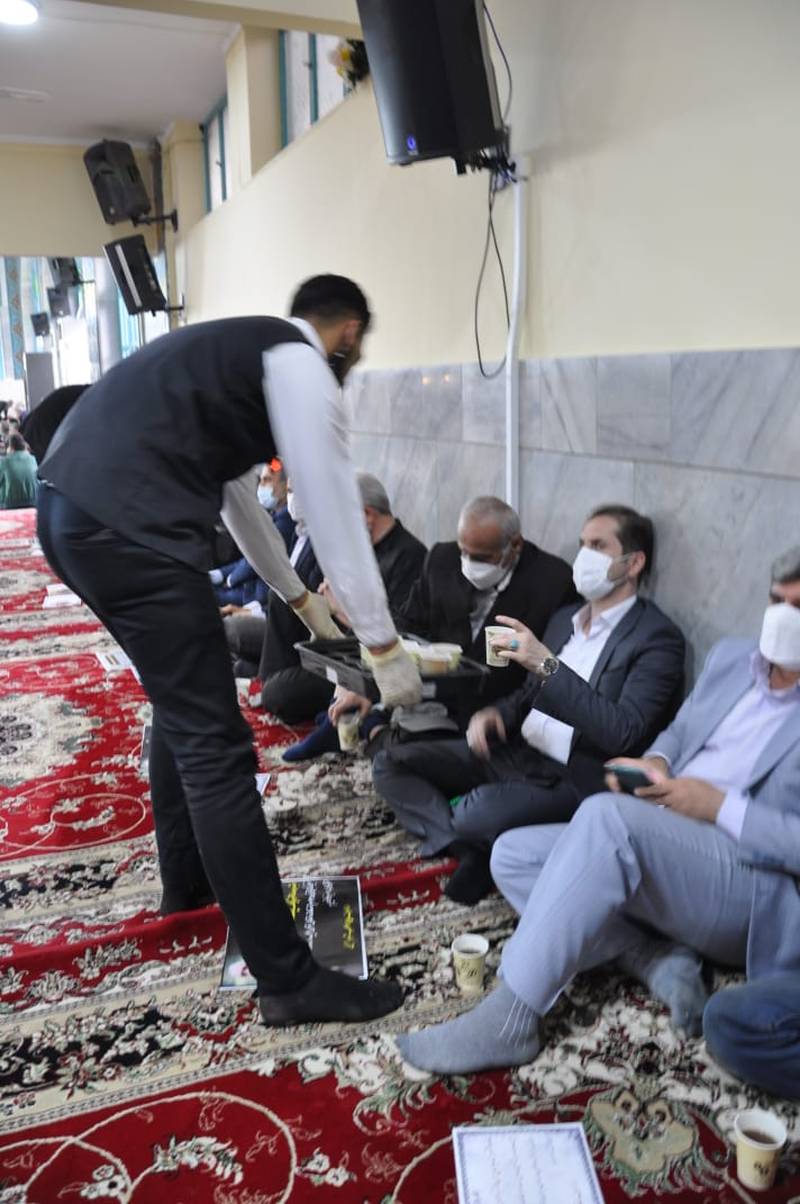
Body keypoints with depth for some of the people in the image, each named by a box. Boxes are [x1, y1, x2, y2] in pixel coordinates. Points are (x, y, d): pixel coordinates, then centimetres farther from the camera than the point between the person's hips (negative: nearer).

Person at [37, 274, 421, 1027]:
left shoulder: (236, 351, 29)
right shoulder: (302, 365, 0)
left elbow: (238, 495, 36)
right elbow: (334, 508, -4)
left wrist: (301, 600, 43)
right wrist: (384, 645, 4)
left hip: (72, 511, 10)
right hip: (125, 527, -10)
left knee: (180, 707, 25)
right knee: (215, 748, -6)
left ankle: (187, 882, 41)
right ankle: (287, 980, 3)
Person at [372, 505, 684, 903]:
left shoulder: (657, 638, -9)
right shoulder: (565, 618, 15)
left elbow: (624, 733, -21)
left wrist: (548, 665, -25)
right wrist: (496, 713, -1)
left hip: (575, 778, -8)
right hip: (515, 751, 8)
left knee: (480, 812, -36)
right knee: (390, 765, -3)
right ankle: (475, 850, -10)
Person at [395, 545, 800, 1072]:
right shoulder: (731, 657, 14)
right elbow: (677, 733, 22)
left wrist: (721, 807, -17)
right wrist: (654, 763, -1)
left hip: (756, 886, -8)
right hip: (663, 847, 8)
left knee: (606, 816, -35)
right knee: (513, 854, -4)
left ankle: (508, 1021, -28)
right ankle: (662, 958, -14)